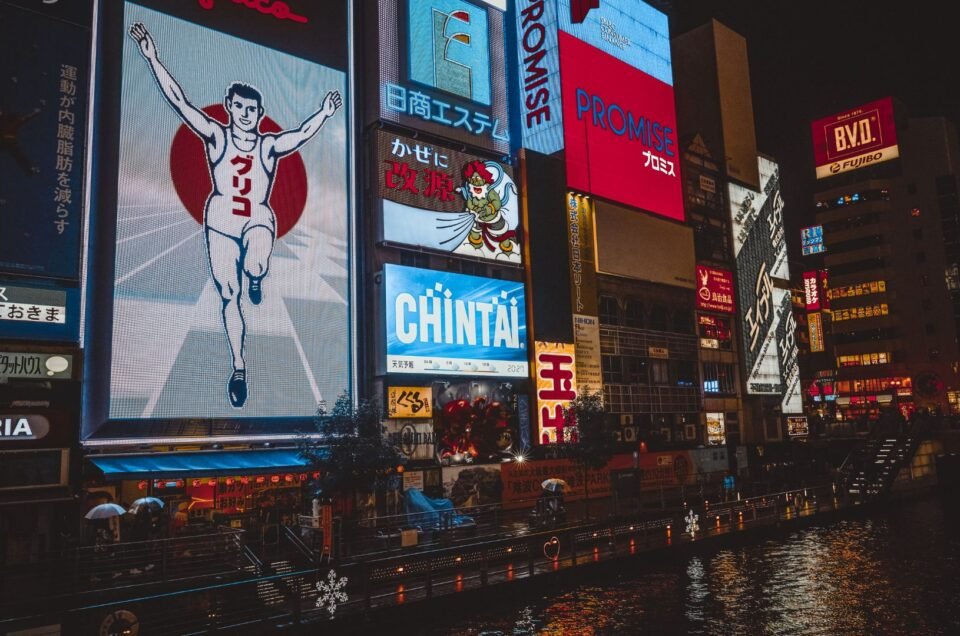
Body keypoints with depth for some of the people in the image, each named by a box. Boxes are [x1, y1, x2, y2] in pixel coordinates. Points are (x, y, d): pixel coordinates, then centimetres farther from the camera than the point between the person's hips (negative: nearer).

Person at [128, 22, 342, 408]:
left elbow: (300, 135, -9)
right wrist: (152, 58, -10)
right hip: (221, 220, 1)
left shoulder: (269, 146, 3)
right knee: (228, 296, 1)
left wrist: (323, 115, -23)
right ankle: (239, 369, 12)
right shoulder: (215, 136, 2)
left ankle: (255, 280, 8)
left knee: (255, 267, -33)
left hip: (258, 220, -1)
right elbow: (179, 101, -4)